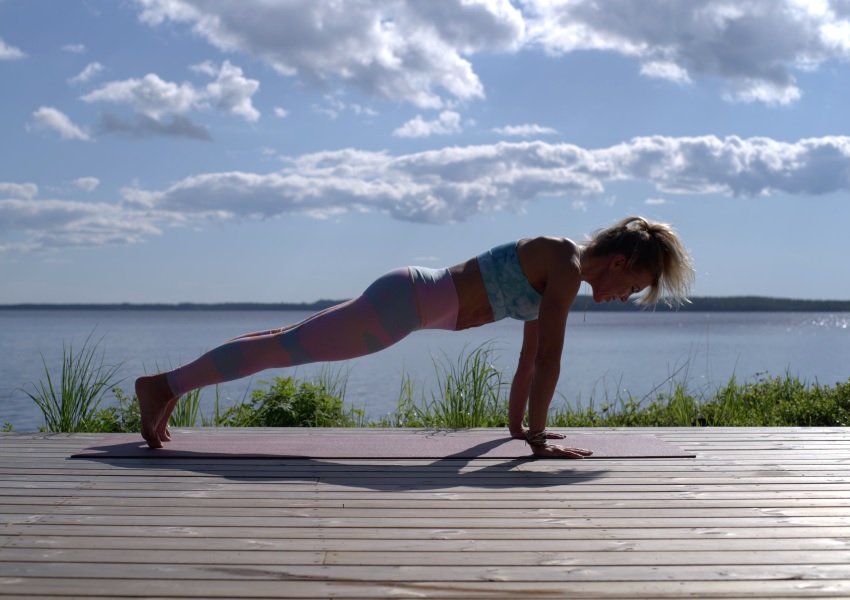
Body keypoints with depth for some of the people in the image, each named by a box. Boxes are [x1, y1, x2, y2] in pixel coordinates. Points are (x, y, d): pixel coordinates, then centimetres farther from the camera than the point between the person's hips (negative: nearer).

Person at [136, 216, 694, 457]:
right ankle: (166, 385, 1)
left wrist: (517, 423, 22)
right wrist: (538, 437, -15)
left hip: (414, 297, 9)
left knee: (293, 343, 15)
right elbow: (548, 357, -20)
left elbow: (530, 355, 19)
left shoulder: (557, 275, 12)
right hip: (409, 301, -9)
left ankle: (171, 386, 24)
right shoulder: (566, 266, -16)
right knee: (285, 349, -5)